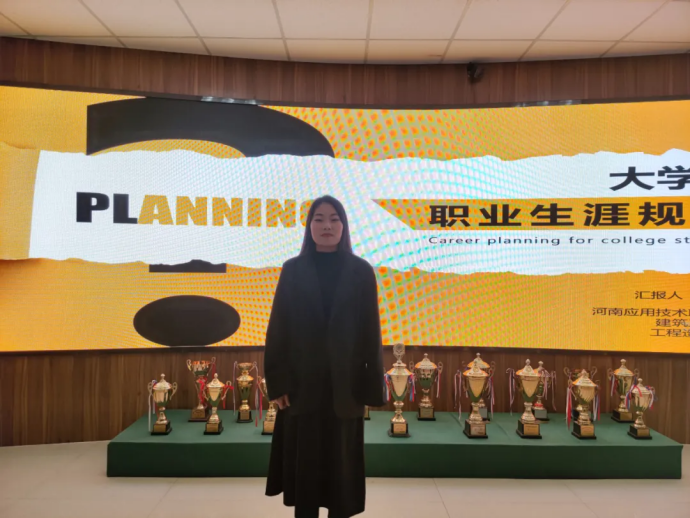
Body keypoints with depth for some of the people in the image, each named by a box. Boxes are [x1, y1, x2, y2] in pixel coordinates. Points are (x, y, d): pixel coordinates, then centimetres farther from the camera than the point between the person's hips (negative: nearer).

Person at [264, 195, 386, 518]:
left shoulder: (361, 272, -1)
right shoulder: (293, 270, 1)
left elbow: (371, 333, -1)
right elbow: (277, 329, 0)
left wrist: (371, 388, -4)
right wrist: (277, 382, -6)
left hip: (344, 385, 0)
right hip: (301, 384, 1)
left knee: (341, 463, 9)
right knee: (303, 462, 9)